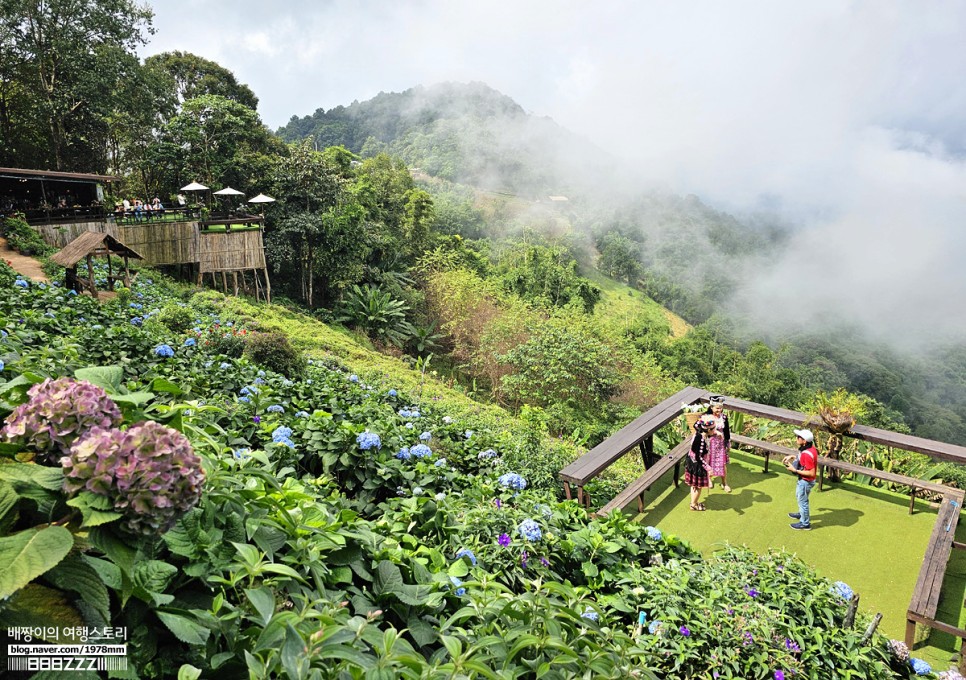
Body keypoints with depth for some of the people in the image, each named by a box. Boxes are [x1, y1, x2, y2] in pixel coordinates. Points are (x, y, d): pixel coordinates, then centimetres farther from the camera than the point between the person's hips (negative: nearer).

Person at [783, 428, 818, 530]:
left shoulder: (807, 454, -35)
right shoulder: (810, 448, -6)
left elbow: (811, 473, -31)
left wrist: (795, 470, -27)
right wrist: (792, 457, 3)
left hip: (806, 481, -9)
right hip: (803, 480, 9)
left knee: (802, 500, 11)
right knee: (799, 495, 31)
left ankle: (805, 523, 31)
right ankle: (802, 514, 54)